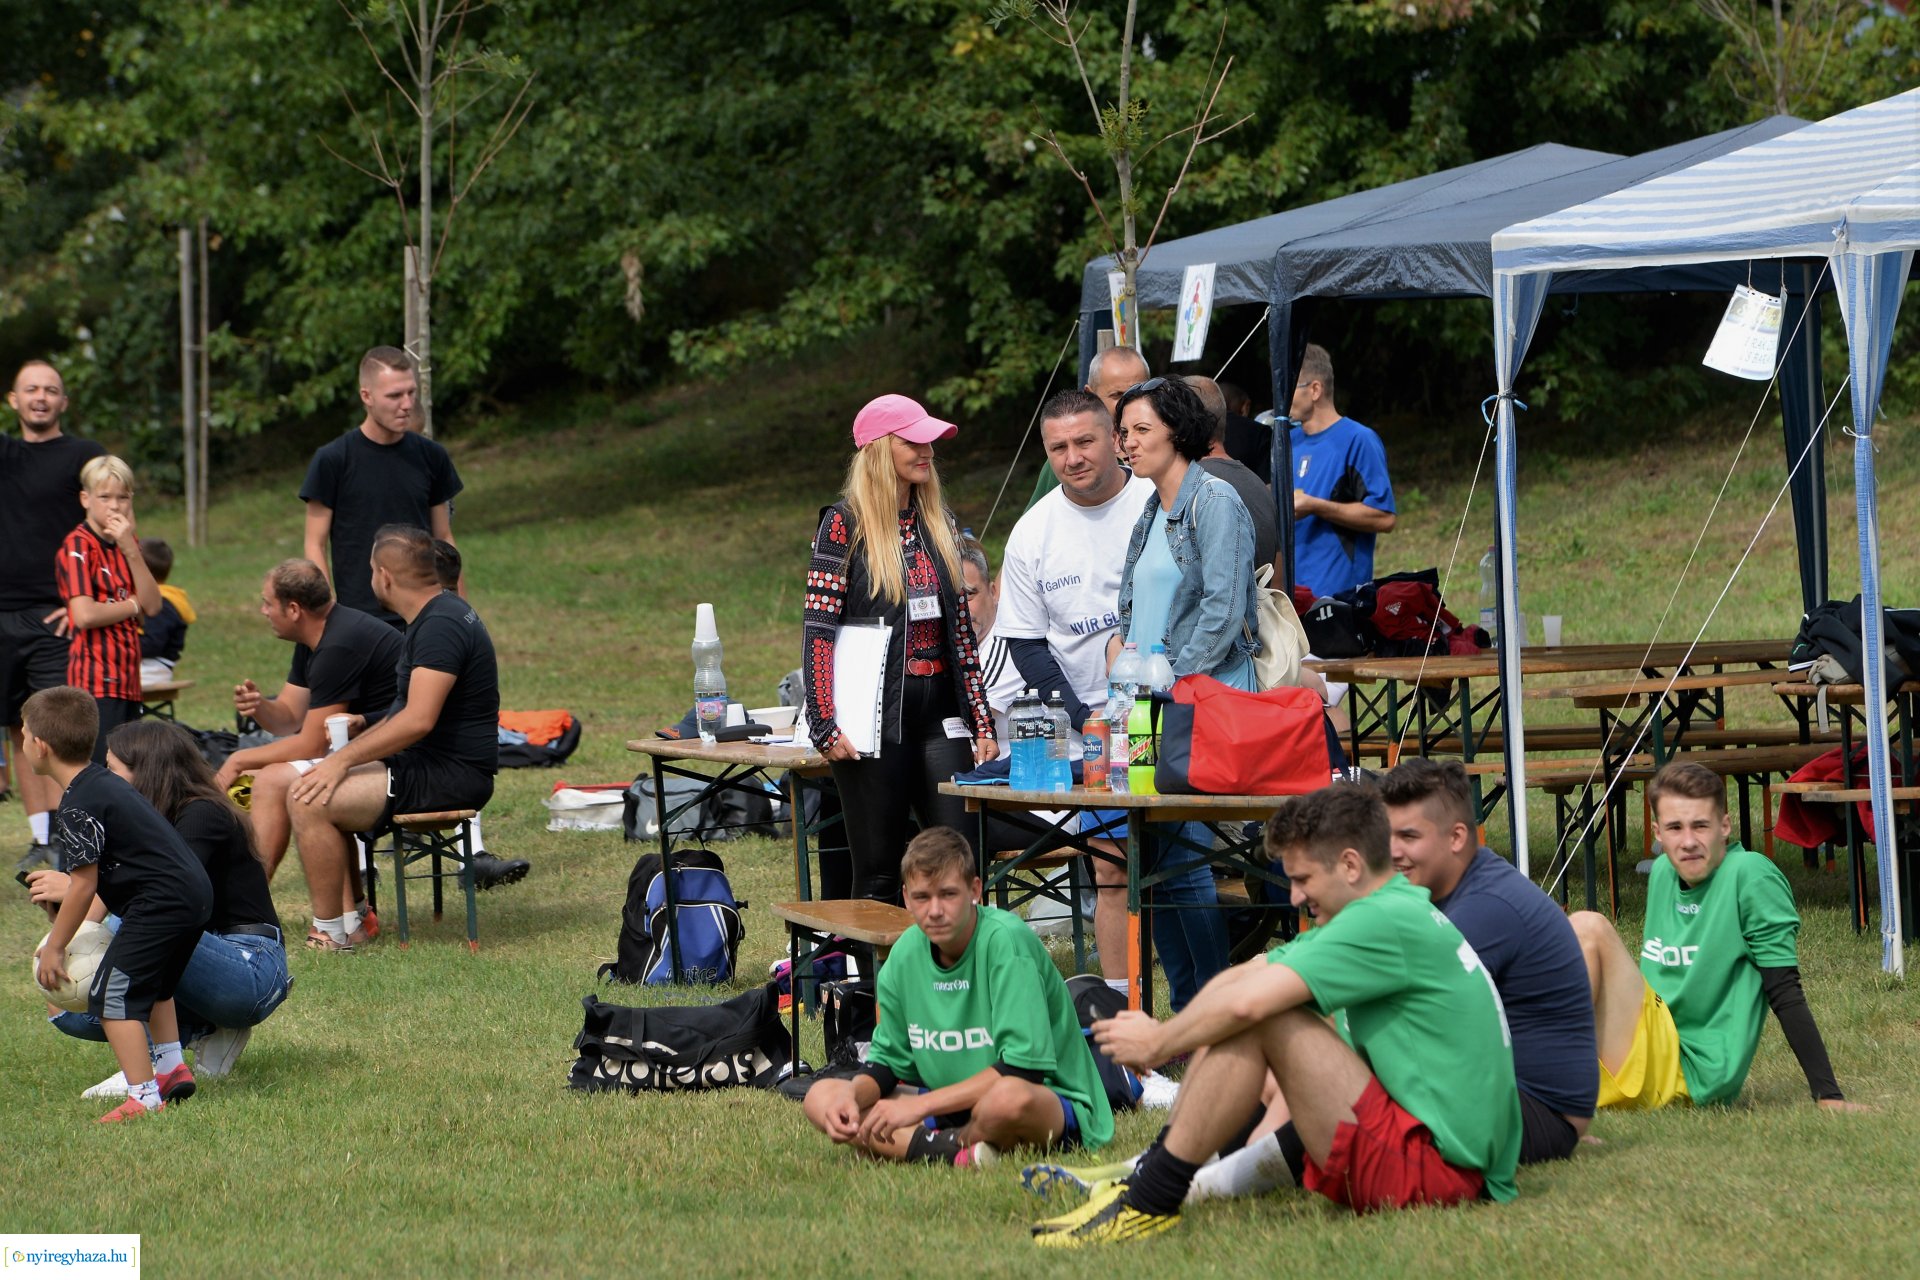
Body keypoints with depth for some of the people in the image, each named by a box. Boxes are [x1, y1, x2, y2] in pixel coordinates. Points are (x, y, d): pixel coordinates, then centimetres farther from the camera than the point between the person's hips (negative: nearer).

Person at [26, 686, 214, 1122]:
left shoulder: (78, 808, -14)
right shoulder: (107, 782, 16)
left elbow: (84, 885, -14)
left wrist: (54, 947, -4)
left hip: (160, 904, -11)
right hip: (195, 893, 11)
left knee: (112, 995, -8)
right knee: (152, 985, 30)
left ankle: (143, 1097, -12)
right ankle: (172, 1067, 36)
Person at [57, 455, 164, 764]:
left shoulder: (127, 544, 16)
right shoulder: (78, 546, -8)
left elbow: (153, 605, 3)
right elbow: (84, 615, -20)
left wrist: (131, 549, -8)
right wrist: (133, 605, -3)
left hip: (127, 679, 8)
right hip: (96, 679, -8)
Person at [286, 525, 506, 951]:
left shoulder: (442, 625, -19)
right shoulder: (432, 617, 16)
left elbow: (417, 720, -27)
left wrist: (343, 760, -21)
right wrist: (348, 752, 16)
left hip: (452, 776, -11)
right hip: (427, 763, 11)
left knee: (310, 800, -19)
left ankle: (330, 934, -12)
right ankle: (351, 916, 14)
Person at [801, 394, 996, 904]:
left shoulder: (938, 522, 13)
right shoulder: (844, 524, -3)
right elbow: (819, 629, -6)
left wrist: (981, 722, 12)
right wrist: (824, 727, -13)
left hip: (939, 713, 5)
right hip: (876, 720, -5)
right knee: (879, 875, -2)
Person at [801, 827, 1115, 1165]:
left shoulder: (1007, 940, -20)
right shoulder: (906, 953, 0)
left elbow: (1022, 1068, -25)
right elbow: (886, 1060, 10)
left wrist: (921, 1104, -24)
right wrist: (852, 1094, -14)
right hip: (950, 1107, 7)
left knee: (1009, 1097, -43)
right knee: (820, 1097, -6)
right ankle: (955, 1153, -21)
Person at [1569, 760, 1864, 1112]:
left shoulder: (1750, 875, -10)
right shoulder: (1663, 872, 10)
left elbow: (1785, 995, -12)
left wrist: (1828, 1096, -15)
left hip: (1689, 1077, -8)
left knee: (1589, 928, -20)